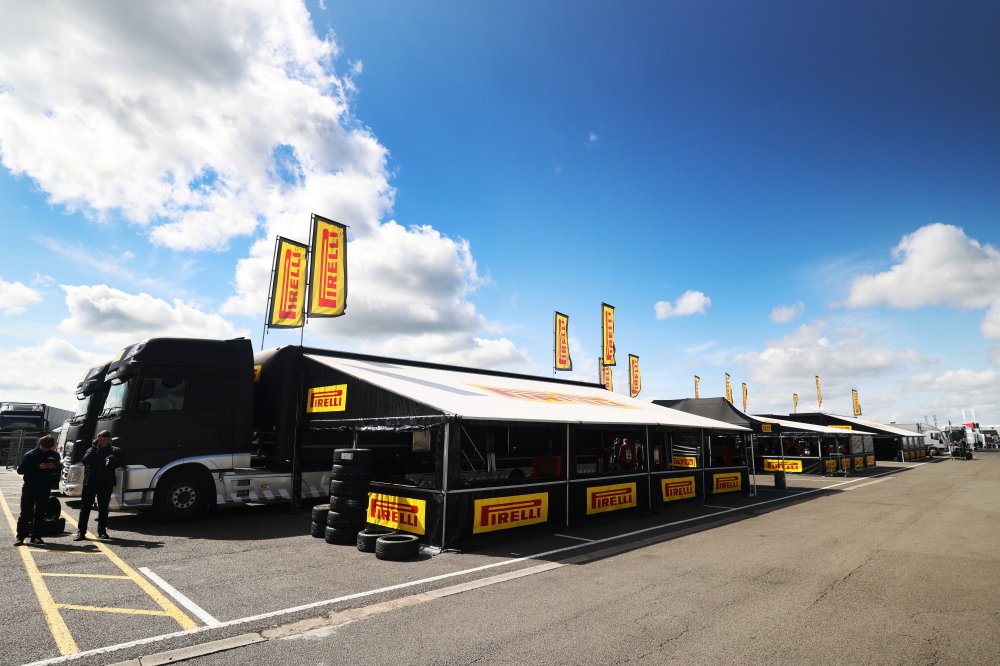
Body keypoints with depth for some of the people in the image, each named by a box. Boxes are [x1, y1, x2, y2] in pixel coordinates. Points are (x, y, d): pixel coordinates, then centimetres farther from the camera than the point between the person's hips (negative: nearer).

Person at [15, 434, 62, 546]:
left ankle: (36, 537, 13)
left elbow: (60, 467, 14)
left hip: (45, 489, 3)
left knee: (40, 514, 6)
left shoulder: (54, 455, 4)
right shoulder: (30, 455, -5)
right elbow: (20, 470, -7)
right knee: (25, 513, 0)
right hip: (29, 488, -2)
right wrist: (37, 467, -20)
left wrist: (54, 466, -10)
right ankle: (20, 537, 8)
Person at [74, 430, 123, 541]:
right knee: (85, 508, 1)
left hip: (105, 485, -1)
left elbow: (118, 463, -7)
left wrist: (110, 461, -27)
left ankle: (102, 531, 15)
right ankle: (81, 532, 6)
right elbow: (85, 460, -7)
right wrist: (94, 448, -9)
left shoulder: (115, 451, 8)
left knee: (103, 508, 7)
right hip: (89, 483, 1)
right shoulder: (91, 450, 12)